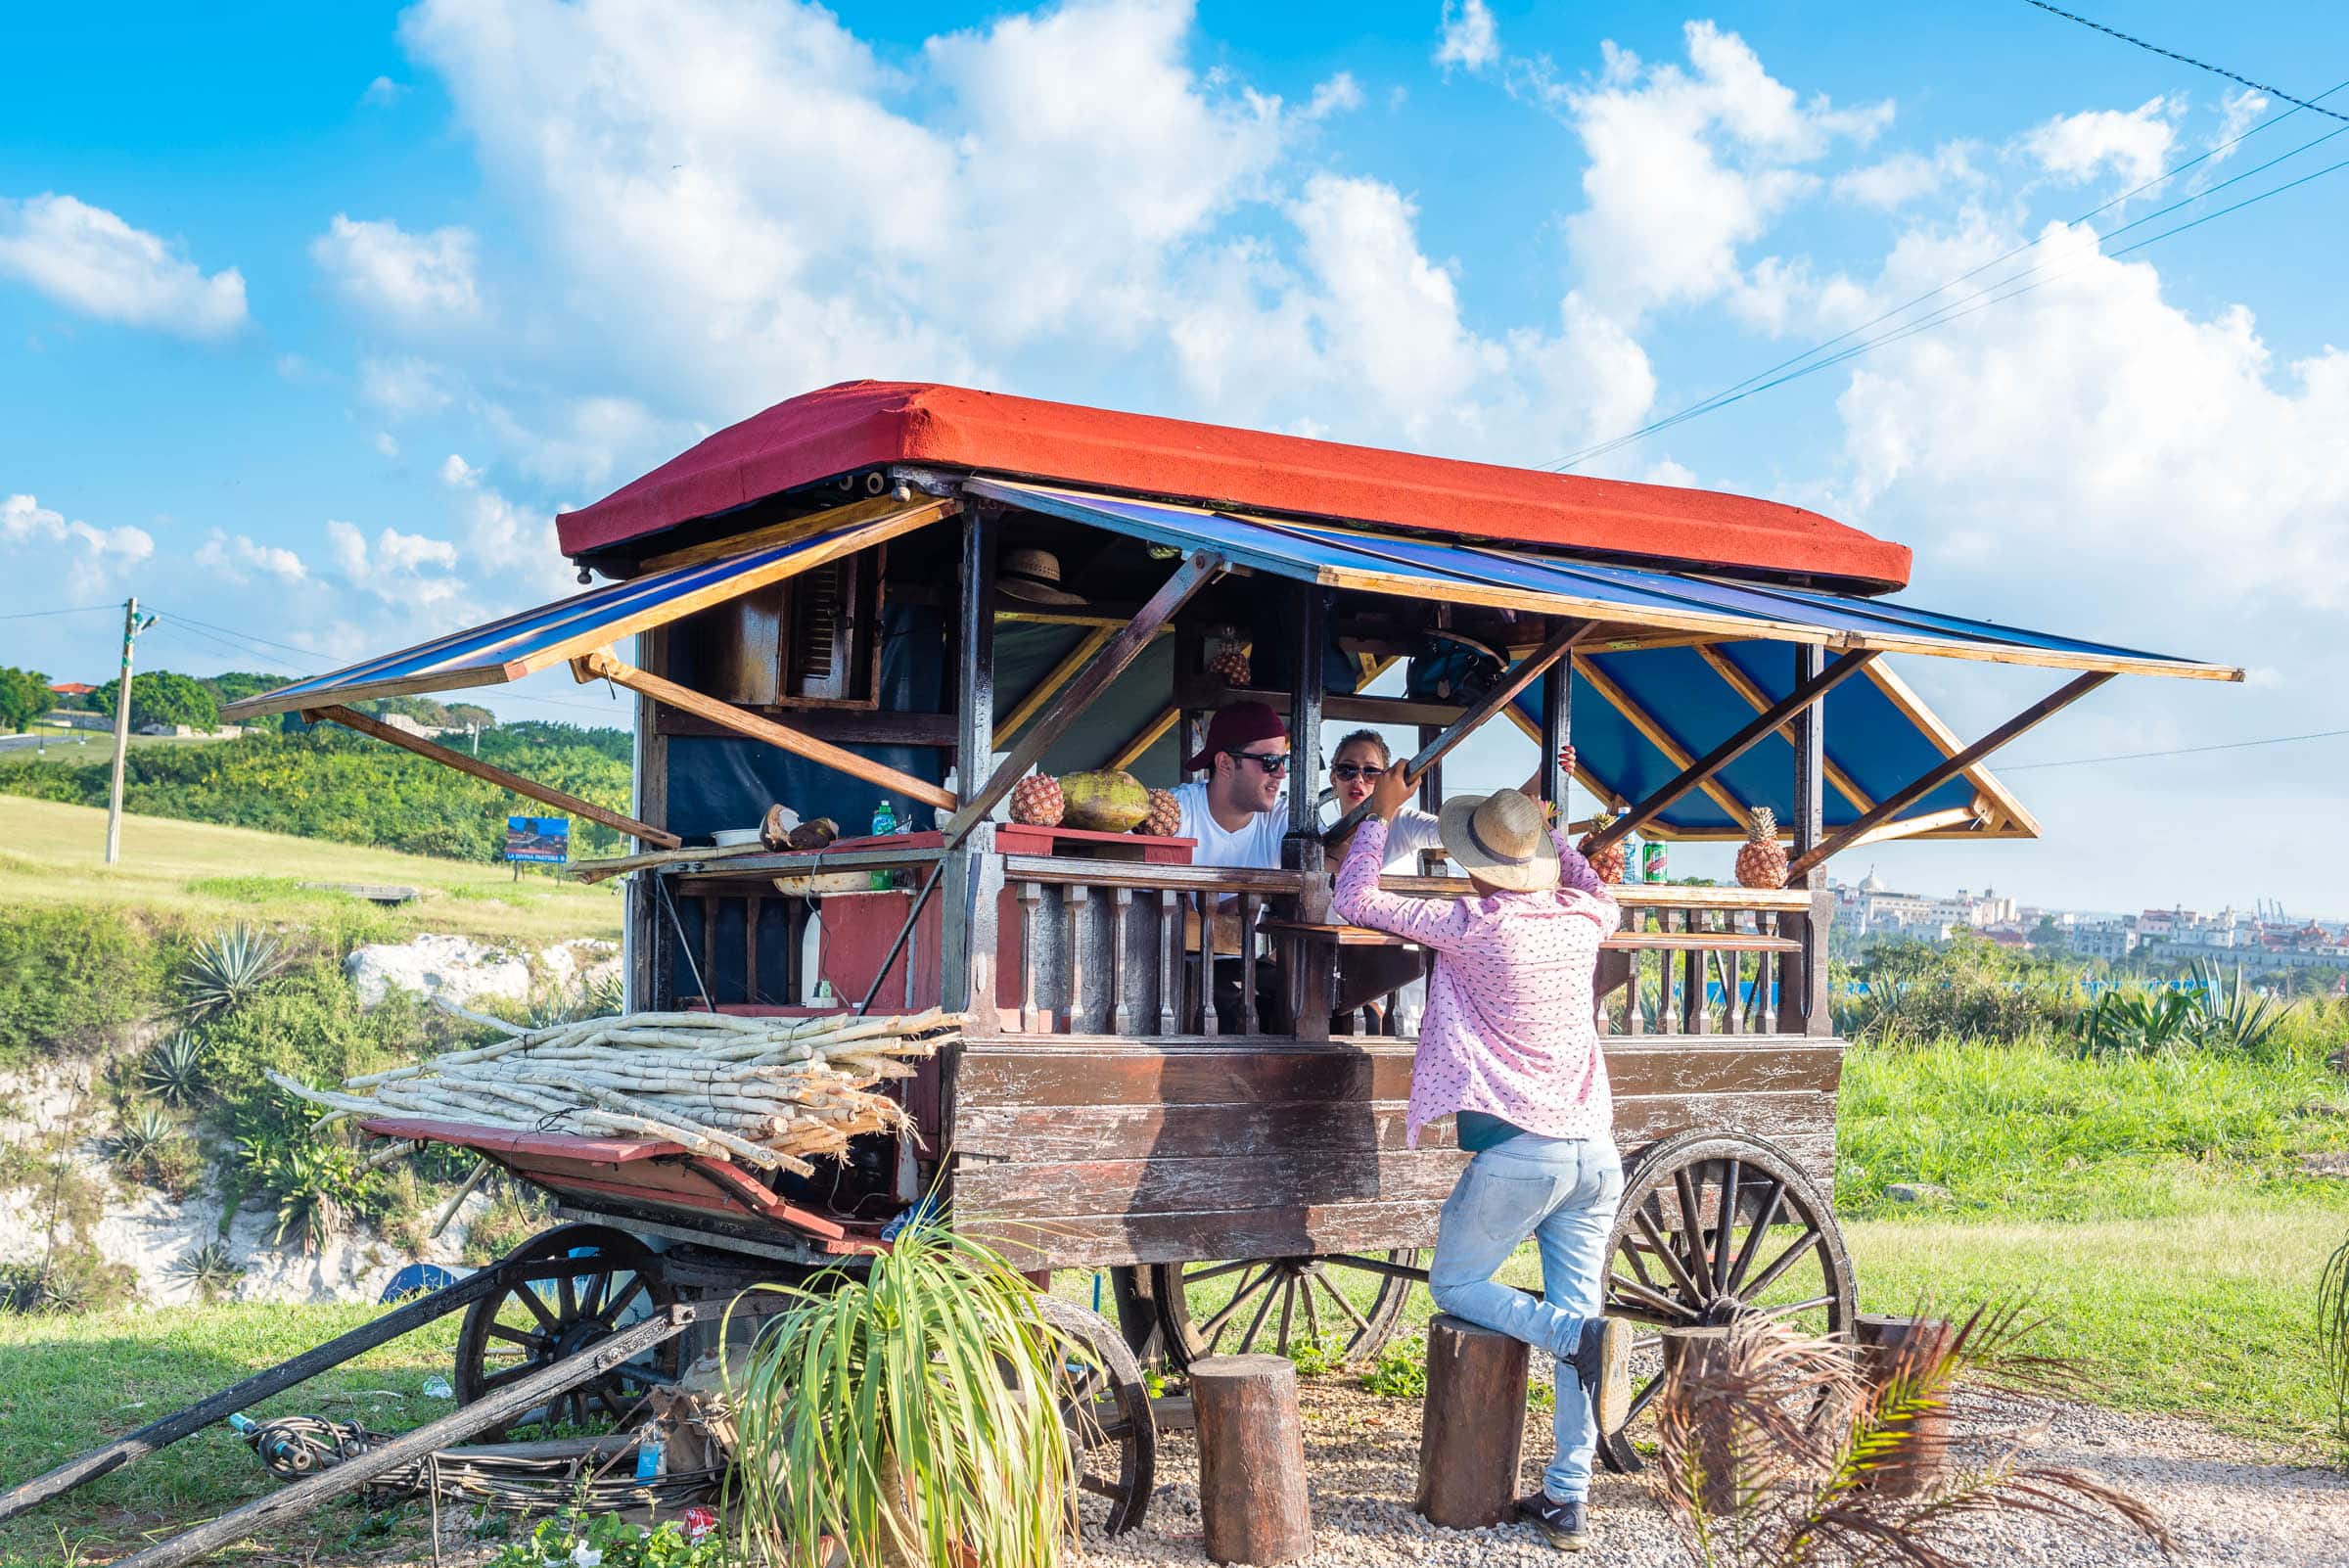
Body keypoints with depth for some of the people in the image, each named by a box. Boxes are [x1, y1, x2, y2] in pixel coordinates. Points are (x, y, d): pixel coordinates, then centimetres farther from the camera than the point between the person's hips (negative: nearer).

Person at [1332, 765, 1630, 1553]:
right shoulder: (1581, 919, 6)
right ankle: (1568, 1501, 7)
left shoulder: (1471, 926, -9)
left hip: (1517, 1153, -6)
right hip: (1596, 1152, 6)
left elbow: (1355, 898, -1)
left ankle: (1587, 1337, -12)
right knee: (1571, 1317, 9)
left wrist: (1381, 813, 10)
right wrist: (1545, 826, 38)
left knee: (1455, 1284, 13)